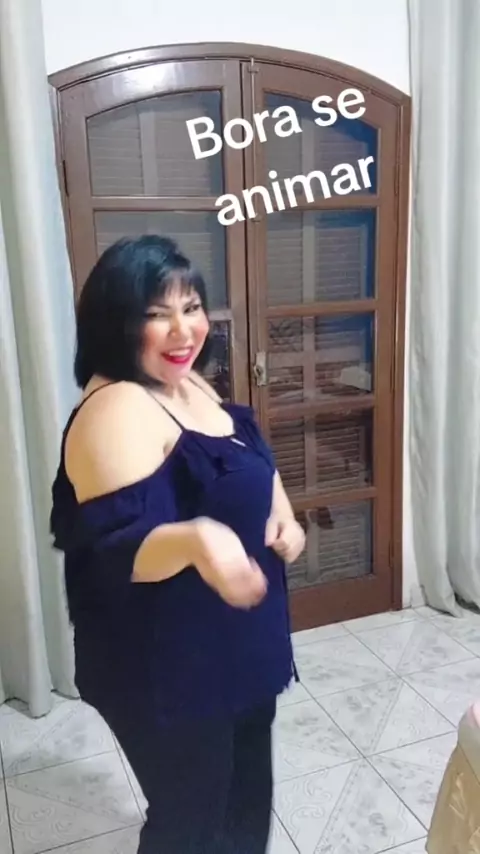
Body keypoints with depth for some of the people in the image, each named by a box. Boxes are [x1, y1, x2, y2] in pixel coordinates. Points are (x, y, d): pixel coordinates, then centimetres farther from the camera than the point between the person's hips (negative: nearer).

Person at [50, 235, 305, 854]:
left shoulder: (189, 385, 3)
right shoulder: (116, 410, -26)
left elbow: (249, 466, 16)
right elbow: (117, 551, -31)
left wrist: (282, 515, -2)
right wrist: (197, 539, -50)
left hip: (239, 643, 9)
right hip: (165, 669, -9)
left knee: (248, 790, 28)